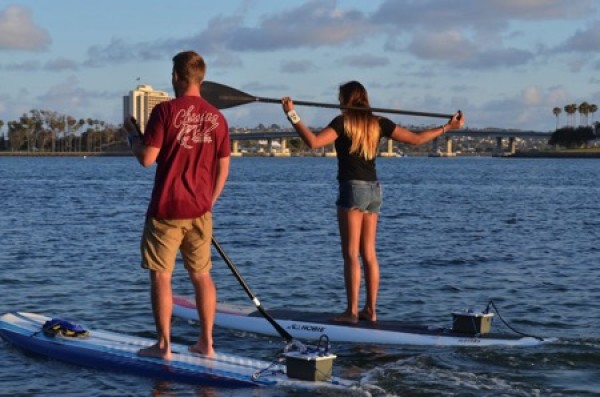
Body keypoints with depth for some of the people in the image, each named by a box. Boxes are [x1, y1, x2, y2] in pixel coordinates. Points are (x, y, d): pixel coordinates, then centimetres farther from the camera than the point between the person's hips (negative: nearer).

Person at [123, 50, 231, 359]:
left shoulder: (165, 111, -11)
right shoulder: (217, 118, 4)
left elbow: (146, 159, -14)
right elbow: (223, 169, 8)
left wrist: (132, 134, 4)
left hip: (166, 210, -4)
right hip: (200, 211, 5)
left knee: (160, 276, 4)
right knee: (201, 275, 13)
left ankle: (163, 345, 6)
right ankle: (206, 342, 16)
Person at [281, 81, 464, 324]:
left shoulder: (343, 122, -8)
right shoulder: (378, 123, 8)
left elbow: (313, 142, -19)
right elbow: (415, 139, 10)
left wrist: (292, 115, -16)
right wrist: (447, 128, 20)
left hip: (352, 188, -6)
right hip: (374, 189, 6)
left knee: (351, 254, -4)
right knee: (368, 254, 10)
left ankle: (352, 311, -4)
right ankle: (370, 310, 13)